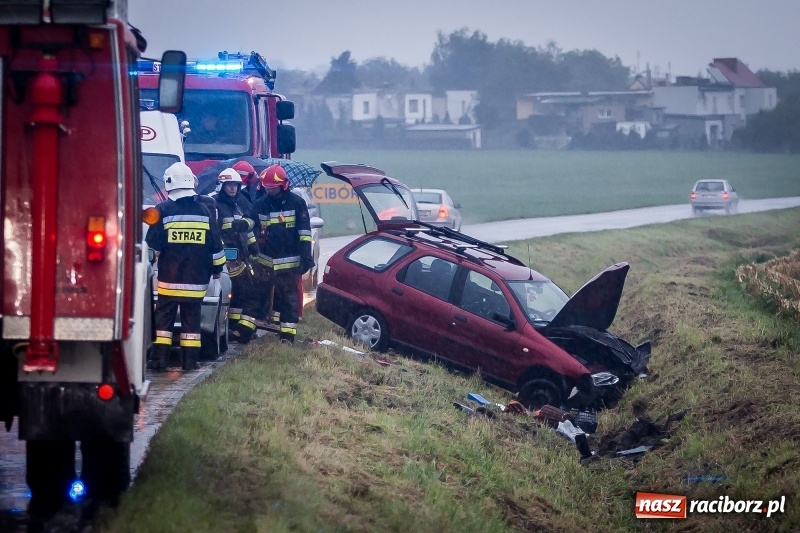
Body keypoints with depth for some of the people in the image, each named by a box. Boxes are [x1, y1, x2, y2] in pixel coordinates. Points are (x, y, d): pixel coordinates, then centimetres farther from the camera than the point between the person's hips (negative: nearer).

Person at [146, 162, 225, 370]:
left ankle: (159, 358, 0)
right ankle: (190, 359, 5)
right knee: (191, 318, 7)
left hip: (169, 277, -2)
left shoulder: (163, 210, -7)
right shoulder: (203, 211, 3)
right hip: (196, 278, 2)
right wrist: (217, 267, 19)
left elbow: (153, 241, -7)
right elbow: (216, 244, 7)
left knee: (164, 316, 4)